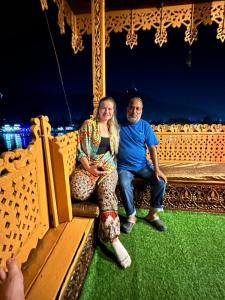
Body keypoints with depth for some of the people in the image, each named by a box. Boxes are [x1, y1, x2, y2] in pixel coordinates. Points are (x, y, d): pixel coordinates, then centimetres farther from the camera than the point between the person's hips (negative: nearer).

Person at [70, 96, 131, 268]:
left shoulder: (115, 128, 15)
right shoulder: (88, 124, 3)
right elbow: (81, 150, -2)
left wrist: (107, 164, -4)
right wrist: (89, 168, -16)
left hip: (108, 167, 2)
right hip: (88, 165, -1)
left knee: (107, 193, -29)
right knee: (78, 192, -31)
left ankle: (114, 240, -22)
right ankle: (101, 186, -5)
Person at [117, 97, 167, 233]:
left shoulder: (145, 126, 4)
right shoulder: (118, 124, -1)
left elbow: (152, 148, 0)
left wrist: (157, 169, -9)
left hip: (143, 165, 2)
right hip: (124, 167, -2)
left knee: (161, 182, -15)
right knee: (124, 185, -29)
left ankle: (152, 215, 9)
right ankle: (131, 216, -1)